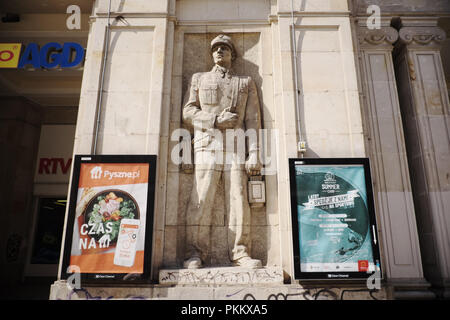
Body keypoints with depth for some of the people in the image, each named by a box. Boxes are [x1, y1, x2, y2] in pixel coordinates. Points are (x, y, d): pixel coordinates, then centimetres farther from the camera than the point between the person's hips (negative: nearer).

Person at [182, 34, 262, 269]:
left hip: (236, 147, 1)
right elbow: (188, 112, 11)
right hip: (207, 144, 0)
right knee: (201, 199, -7)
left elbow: (253, 120, 11)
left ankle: (239, 252, 1)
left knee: (238, 199, -5)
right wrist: (216, 120, -6)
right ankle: (195, 253, 0)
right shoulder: (199, 79, 24)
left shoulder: (246, 82, 23)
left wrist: (253, 153, -1)